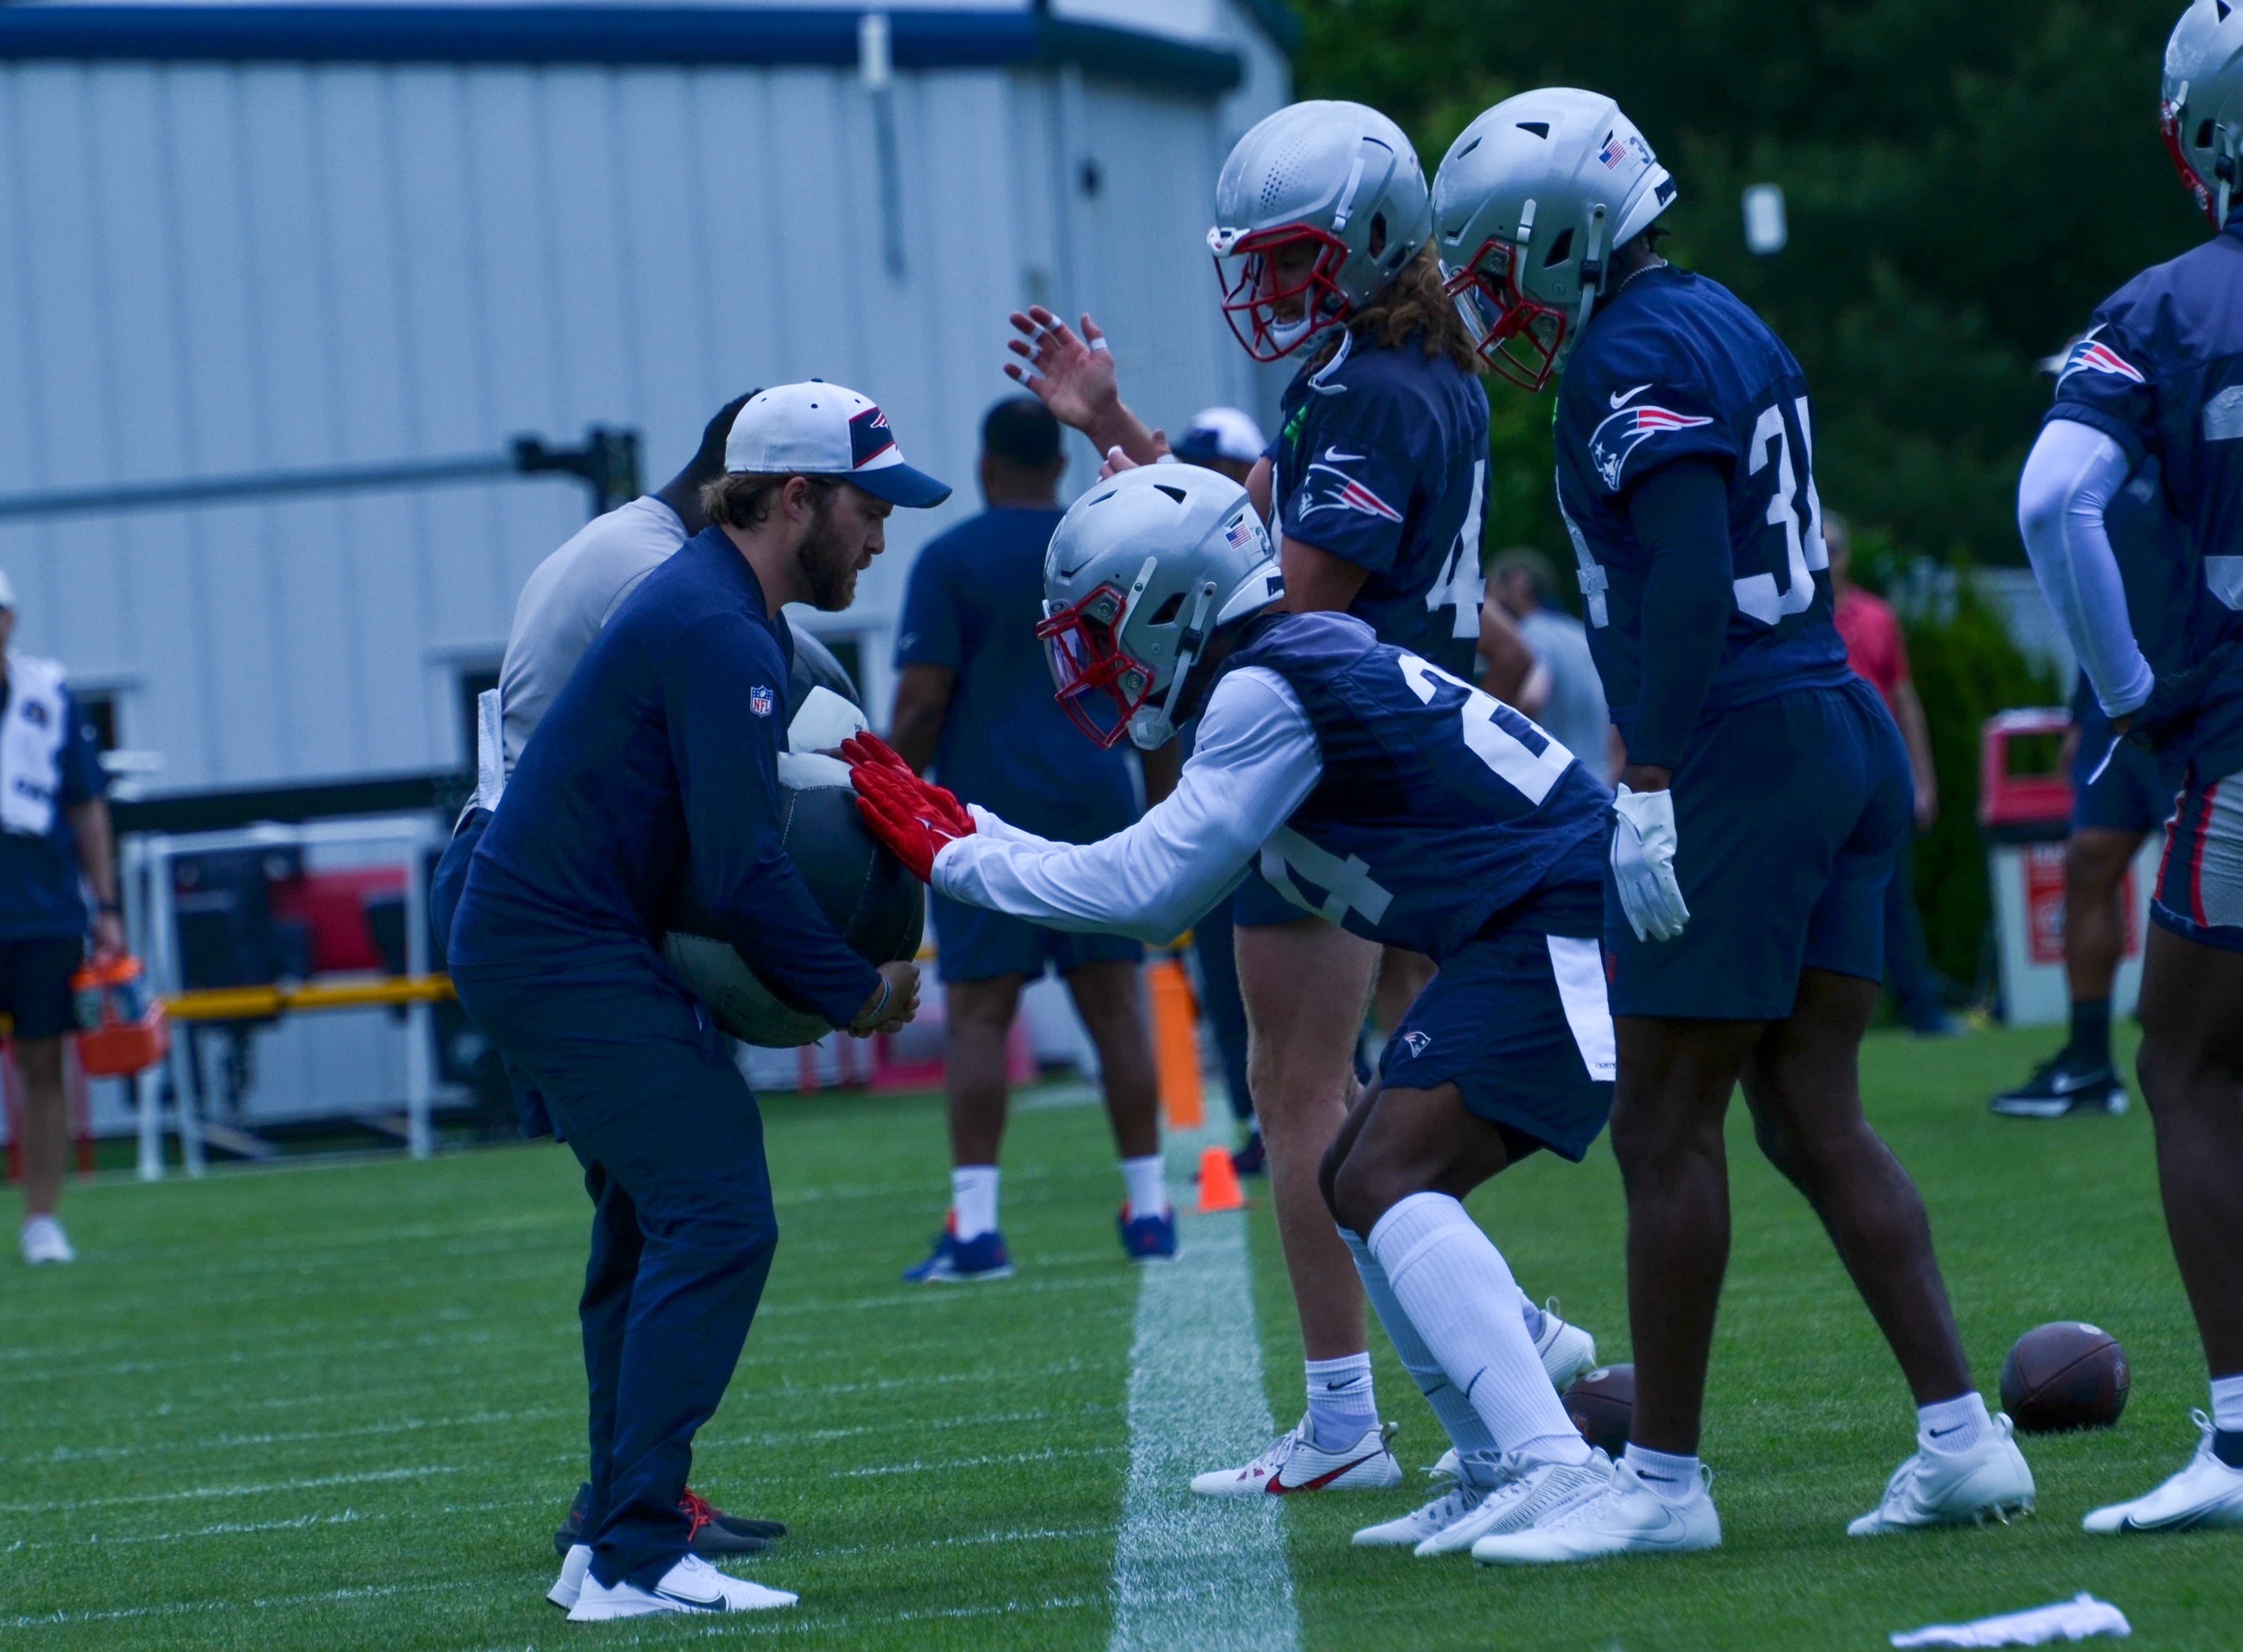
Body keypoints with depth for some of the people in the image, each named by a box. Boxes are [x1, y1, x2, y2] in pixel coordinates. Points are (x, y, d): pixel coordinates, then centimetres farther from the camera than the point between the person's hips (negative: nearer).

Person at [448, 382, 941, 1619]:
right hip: (568, 953, -11)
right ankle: (637, 1555, -19)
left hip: (536, 944, 11)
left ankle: (611, 1541, 21)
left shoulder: (713, 609, 15)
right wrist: (854, 994, -11)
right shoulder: (721, 637, -19)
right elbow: (741, 873, -22)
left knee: (653, 1232, 17)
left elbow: (732, 835, 19)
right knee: (715, 1218, -15)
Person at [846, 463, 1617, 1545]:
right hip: (1526, 939, 10)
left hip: (1563, 926, -10)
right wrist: (971, 835, 19)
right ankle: (1500, 1474, 14)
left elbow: (1145, 887, -13)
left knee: (1391, 1182, -17)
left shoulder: (1267, 691, -13)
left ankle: (1550, 1466, -27)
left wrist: (953, 857, -4)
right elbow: (1161, 896, 22)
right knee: (1363, 1182, 15)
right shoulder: (1298, 663, 18)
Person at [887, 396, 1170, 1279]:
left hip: (988, 809, -4)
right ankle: (1148, 1209, 8)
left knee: (978, 1013, -5)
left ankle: (974, 1226, -11)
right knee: (1115, 1006, 7)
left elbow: (922, 703, -10)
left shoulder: (951, 561, -4)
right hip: (1098, 804, 4)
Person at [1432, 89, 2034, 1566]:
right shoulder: (1729, 326, 17)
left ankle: (1662, 1480, 1)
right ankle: (1962, 1437, 5)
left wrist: (1647, 790, -22)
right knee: (1818, 1119, 10)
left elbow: (1691, 581, -21)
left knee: (1667, 1131, -3)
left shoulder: (1632, 356, -12)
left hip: (1740, 751, -9)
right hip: (1849, 730, 9)